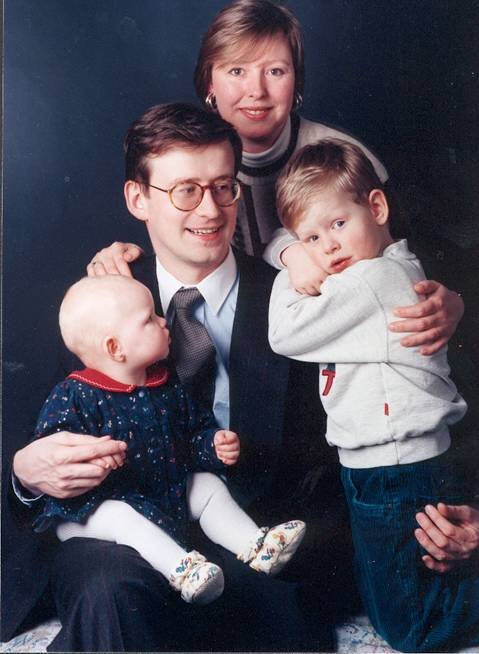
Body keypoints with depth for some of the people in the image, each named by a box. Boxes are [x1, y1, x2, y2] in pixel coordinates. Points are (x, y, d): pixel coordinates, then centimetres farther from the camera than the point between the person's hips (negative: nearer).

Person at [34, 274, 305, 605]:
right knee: (121, 515, -34)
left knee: (209, 485, 0)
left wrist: (215, 445, -5)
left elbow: (196, 429, 16)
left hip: (167, 491, 7)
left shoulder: (166, 388, 3)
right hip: (94, 506, -6)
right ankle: (181, 566, -43)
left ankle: (256, 546, -6)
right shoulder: (73, 396, -19)